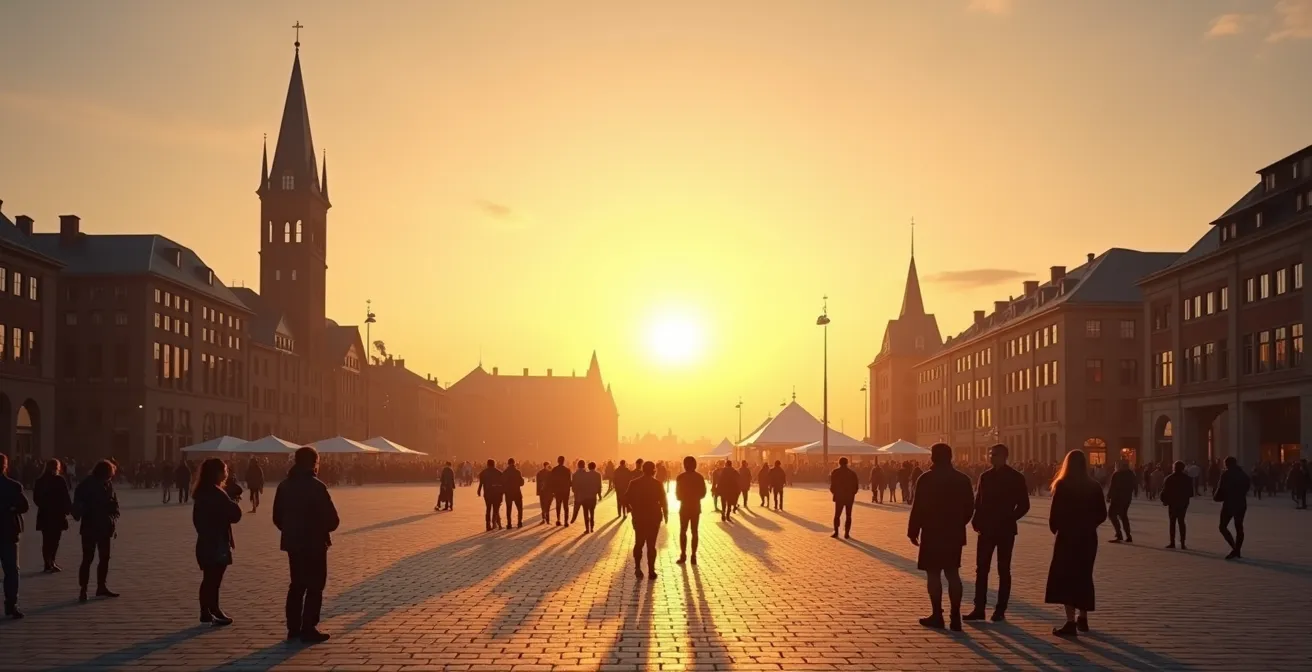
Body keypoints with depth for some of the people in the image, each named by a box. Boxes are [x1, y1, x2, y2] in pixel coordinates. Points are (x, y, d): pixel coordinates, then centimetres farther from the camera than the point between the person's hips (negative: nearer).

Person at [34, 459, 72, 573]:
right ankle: (50, 563, 4)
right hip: (57, 514, -5)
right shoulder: (59, 480, -12)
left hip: (44, 514, 5)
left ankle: (49, 563, 12)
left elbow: (36, 498, 9)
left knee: (47, 540, 9)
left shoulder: (40, 481, 5)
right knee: (54, 540, 4)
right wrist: (69, 509, -3)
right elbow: (65, 497, -14)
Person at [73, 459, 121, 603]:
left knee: (105, 557, 11)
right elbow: (78, 506, -12)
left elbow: (114, 505, 7)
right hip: (90, 528, -6)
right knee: (87, 559, -4)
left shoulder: (108, 485, 4)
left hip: (104, 528, 6)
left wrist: (114, 520, -5)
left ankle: (101, 587, 23)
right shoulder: (86, 487, -10)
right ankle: (83, 590, 0)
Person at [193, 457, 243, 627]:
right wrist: (233, 502, 1)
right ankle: (215, 613, 1)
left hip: (205, 542, 9)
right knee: (214, 580, -3)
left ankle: (206, 613, 21)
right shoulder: (216, 493, -18)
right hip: (217, 544, -9)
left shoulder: (201, 493, 10)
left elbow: (197, 519, 17)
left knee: (208, 579, 15)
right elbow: (235, 514, -18)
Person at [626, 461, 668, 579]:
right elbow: (663, 501, -7)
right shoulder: (657, 484, -8)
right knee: (651, 544, 6)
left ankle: (638, 567, -4)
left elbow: (628, 499, 0)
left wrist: (633, 510, 17)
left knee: (639, 543, 12)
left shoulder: (634, 483, -2)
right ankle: (651, 571, 5)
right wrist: (666, 514, 7)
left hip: (639, 517, 2)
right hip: (654, 517, -2)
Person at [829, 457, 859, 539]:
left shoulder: (835, 472, -5)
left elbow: (832, 485, -9)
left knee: (837, 515, 9)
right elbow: (856, 486, 1)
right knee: (848, 516, 7)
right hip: (849, 497, 1)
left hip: (839, 497, -1)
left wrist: (834, 492, 9)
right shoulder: (852, 473, 2)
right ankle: (846, 533, 1)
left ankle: (836, 532, 0)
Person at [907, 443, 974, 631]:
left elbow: (918, 507, -14)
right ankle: (955, 616, 8)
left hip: (932, 533, -5)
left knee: (933, 574, 2)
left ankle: (937, 615, 3)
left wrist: (913, 531, -6)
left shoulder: (927, 479, -12)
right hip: (955, 534, 5)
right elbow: (970, 506, 7)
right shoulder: (963, 479, 4)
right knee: (953, 573, 11)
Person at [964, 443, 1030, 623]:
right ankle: (979, 608, 5)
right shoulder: (985, 476, 8)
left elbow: (1024, 505, -4)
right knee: (981, 569, 1)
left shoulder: (1016, 478, -4)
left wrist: (1009, 519, -13)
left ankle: (1000, 610, 9)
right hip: (987, 529, 4)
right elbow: (979, 501, 9)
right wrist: (977, 520, -5)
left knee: (1003, 571, 4)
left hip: (1005, 530, -4)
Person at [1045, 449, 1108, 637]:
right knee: (1084, 576, 17)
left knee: (1066, 577, -1)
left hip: (1068, 536, -5)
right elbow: (1102, 514, 4)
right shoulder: (1094, 487, 2)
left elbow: (1055, 513, -13)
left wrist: (1054, 528, 6)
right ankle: (1083, 619, 26)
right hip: (1088, 537, 5)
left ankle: (1071, 623, -9)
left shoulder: (1062, 486, -12)